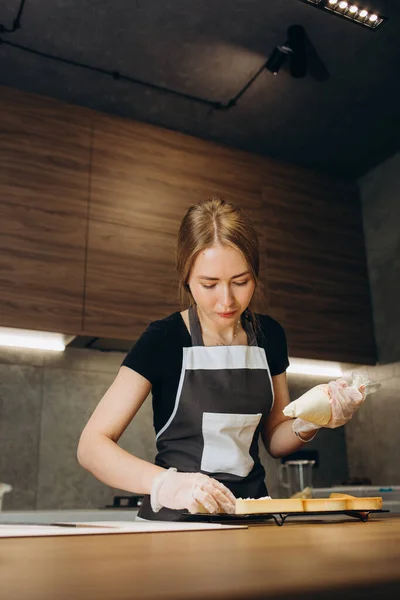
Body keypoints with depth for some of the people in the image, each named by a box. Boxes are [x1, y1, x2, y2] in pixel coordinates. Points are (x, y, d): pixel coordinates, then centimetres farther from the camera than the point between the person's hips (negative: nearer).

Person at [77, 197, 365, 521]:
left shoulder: (270, 336, 3)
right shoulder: (164, 339, -10)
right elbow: (92, 445, -14)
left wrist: (310, 421, -7)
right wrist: (164, 483, -30)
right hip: (177, 517, -3)